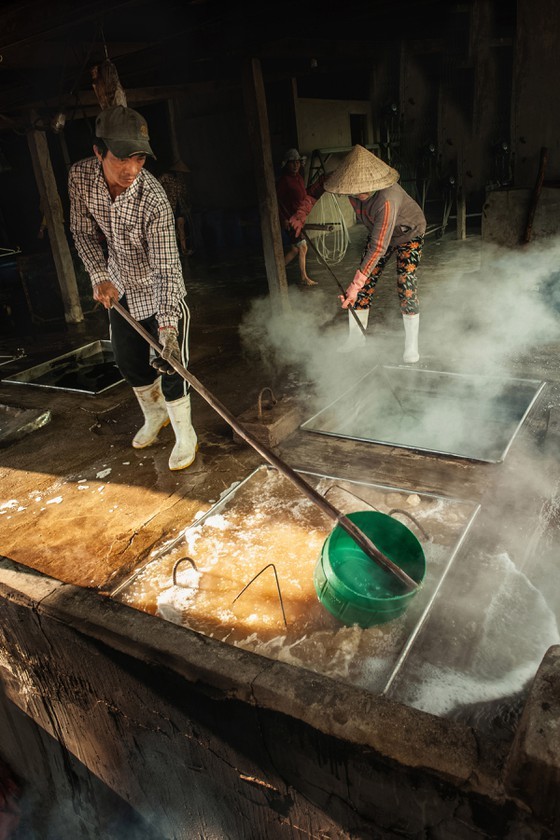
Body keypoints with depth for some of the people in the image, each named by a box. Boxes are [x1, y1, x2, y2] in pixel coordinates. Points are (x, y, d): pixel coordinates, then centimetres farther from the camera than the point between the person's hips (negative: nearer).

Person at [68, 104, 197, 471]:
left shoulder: (153, 199, -31)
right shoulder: (80, 176, -15)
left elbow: (165, 269, -36)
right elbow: (84, 231, 0)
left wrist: (168, 330, -45)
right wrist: (100, 277, -13)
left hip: (160, 292, -5)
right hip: (120, 288, 6)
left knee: (170, 364, -7)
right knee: (128, 360, 16)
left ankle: (185, 436, 15)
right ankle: (155, 415, 42)